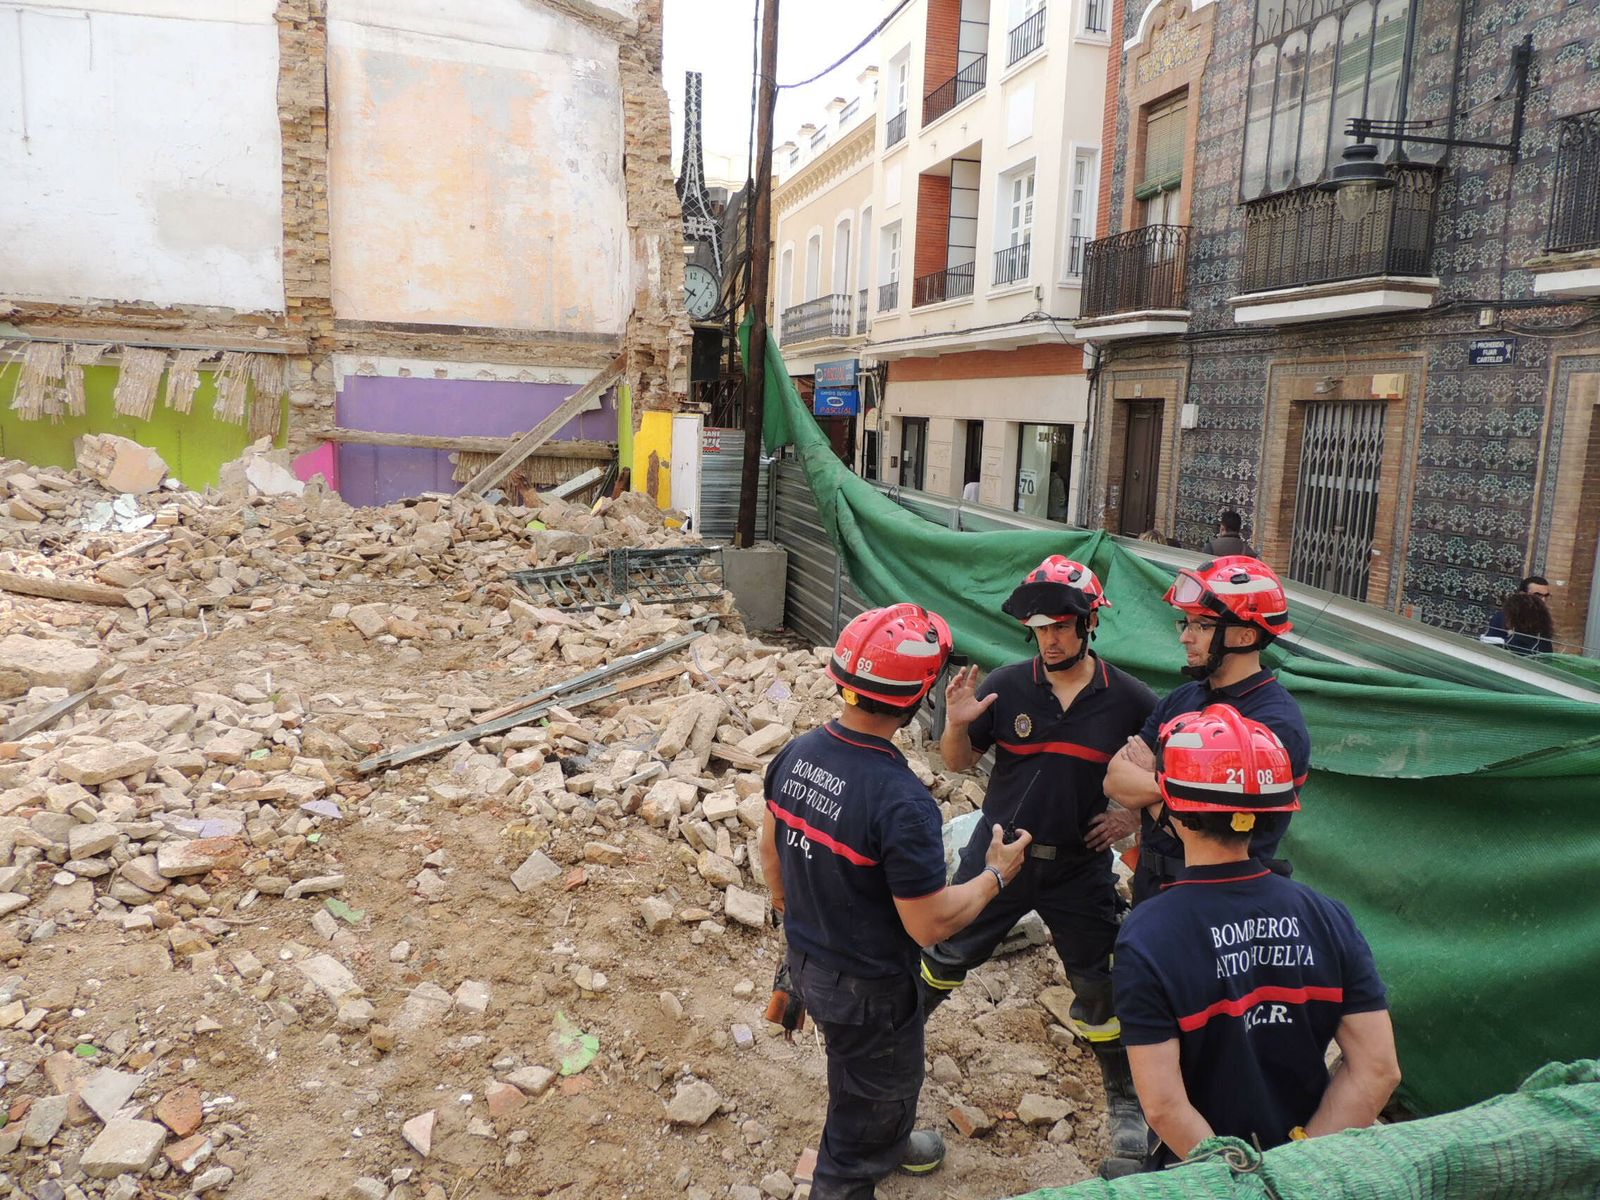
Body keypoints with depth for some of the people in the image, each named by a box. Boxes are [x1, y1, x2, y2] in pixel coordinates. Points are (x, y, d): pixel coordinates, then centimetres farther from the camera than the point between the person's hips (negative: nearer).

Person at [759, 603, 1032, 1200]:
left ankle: (888, 1143, 60)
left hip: (805, 962, 8)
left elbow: (770, 849, 4)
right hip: (866, 988, -8)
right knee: (873, 1094, 20)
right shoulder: (901, 801, -34)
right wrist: (996, 874, -9)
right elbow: (929, 925, -25)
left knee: (866, 1073, 33)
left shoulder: (795, 754, -11)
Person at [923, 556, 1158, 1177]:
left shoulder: (1130, 700, -9)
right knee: (946, 955, 14)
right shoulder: (1005, 686, -11)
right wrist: (956, 725, -23)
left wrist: (1134, 812, -10)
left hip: (1082, 869, 0)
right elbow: (960, 762, -2)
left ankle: (1127, 1103, 32)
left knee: (1098, 987, 10)